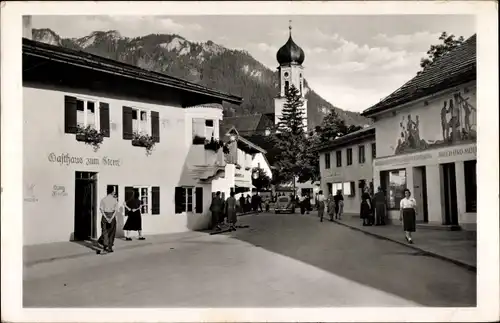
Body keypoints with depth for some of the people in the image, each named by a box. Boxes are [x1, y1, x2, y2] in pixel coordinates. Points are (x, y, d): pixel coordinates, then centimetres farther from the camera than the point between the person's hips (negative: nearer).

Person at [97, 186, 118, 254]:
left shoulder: (103, 199, 1)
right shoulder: (115, 200, -2)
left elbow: (101, 209, -6)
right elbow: (116, 210, -9)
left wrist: (106, 218, -11)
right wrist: (111, 218, -12)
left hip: (105, 216, 1)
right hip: (112, 215, -1)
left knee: (105, 232, 3)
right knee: (111, 232, 11)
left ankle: (105, 248, -10)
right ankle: (109, 248, 16)